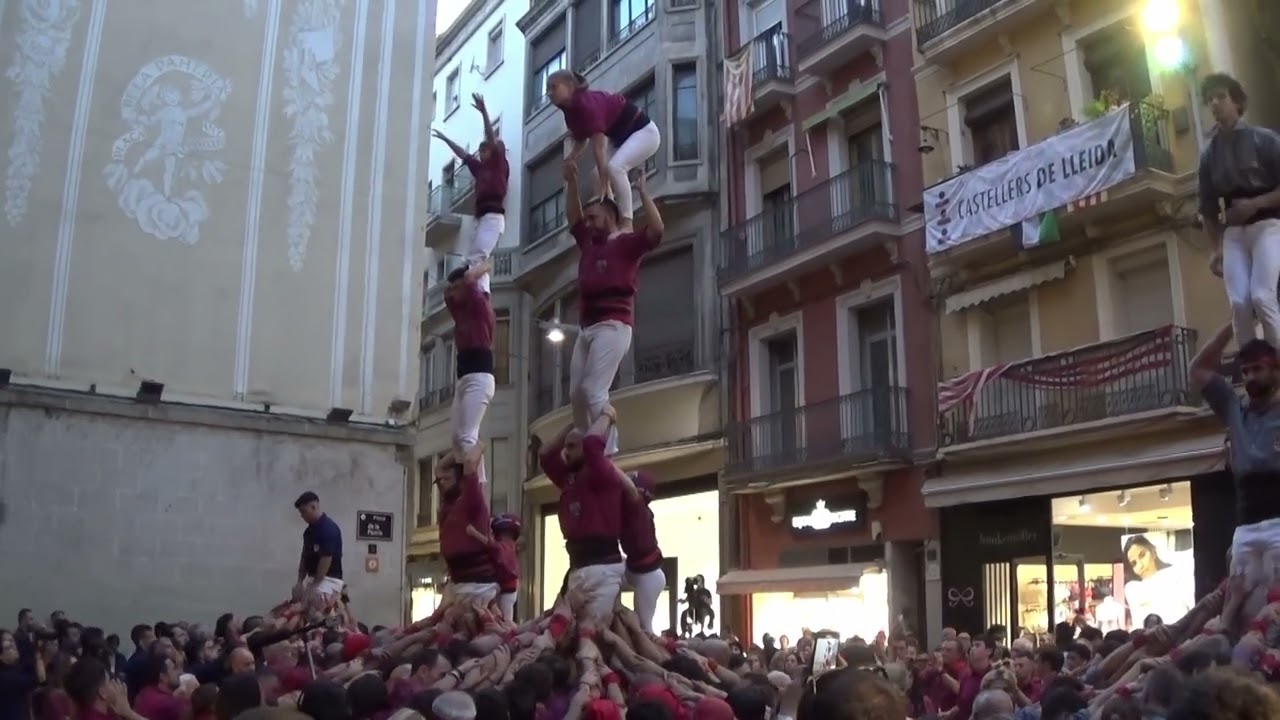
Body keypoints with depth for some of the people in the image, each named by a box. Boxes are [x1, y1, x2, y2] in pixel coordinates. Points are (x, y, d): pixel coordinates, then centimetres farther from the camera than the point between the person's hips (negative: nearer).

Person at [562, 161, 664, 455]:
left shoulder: (627, 243, 0)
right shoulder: (588, 243, 22)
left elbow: (656, 230, -17)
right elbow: (572, 218, 36)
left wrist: (643, 193, -11)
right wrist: (571, 181, 29)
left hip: (613, 326, -8)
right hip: (587, 327, 8)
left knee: (592, 390, -19)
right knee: (576, 394, 0)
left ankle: (608, 452, -14)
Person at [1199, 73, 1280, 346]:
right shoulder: (1209, 155, 12)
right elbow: (1208, 209, 16)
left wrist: (1255, 204, -16)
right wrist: (1216, 249, 8)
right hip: (1233, 232, 4)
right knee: (1238, 304, -10)